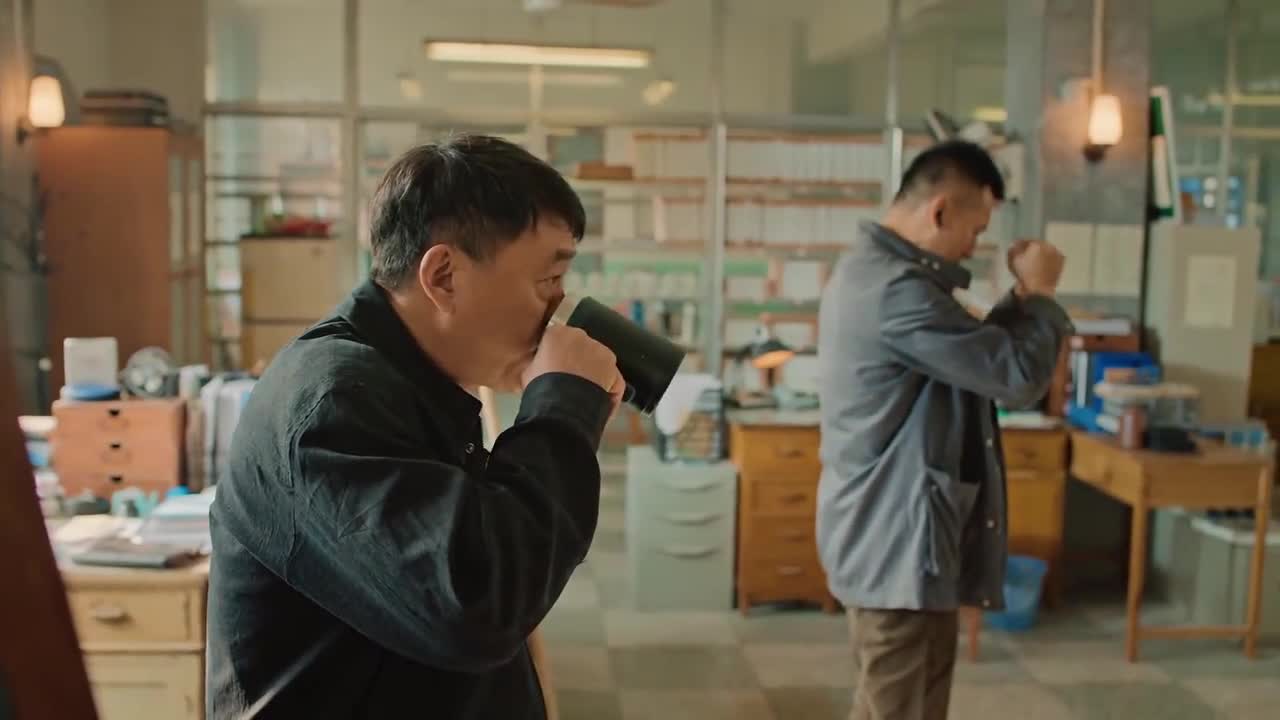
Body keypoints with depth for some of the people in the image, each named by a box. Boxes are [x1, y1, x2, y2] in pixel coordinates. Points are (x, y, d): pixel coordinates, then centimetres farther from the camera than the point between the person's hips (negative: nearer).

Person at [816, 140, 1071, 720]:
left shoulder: (874, 269, 12)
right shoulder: (897, 289, -24)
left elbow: (978, 353, 21)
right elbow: (1017, 377, -21)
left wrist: (1022, 298, 7)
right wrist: (1040, 294, -5)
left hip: (904, 535, 11)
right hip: (894, 541, -11)